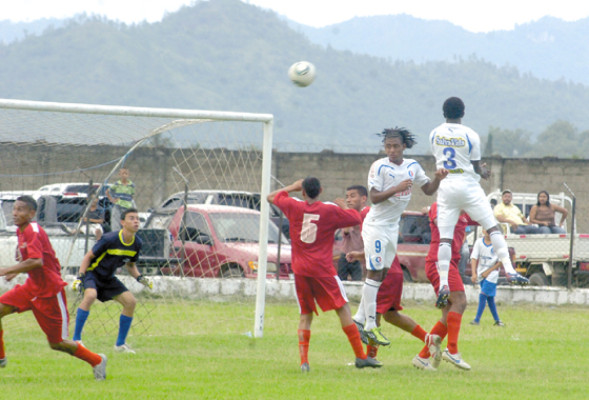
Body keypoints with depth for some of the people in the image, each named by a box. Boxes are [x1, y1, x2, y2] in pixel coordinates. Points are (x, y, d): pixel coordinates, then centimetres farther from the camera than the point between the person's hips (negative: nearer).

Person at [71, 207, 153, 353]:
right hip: (93, 272, -7)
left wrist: (140, 278, -4)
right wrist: (80, 277, -22)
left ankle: (120, 344, 8)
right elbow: (89, 256, -15)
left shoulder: (136, 244, -5)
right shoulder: (110, 239, -25)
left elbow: (130, 265, 13)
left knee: (130, 301, -6)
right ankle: (76, 340, -28)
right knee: (90, 295, -35)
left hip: (108, 278, 7)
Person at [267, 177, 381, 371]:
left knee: (305, 315, 9)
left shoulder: (294, 207, 3)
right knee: (343, 309, 0)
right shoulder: (331, 211, -4)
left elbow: (271, 197, 19)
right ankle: (361, 356, -3)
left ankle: (304, 360, -5)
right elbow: (356, 219, 6)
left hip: (300, 270, 3)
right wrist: (343, 206, 23)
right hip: (322, 268, -3)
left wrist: (293, 187, 31)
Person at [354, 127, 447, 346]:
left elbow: (428, 189, 12)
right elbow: (374, 197, -18)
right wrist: (397, 188, -30)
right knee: (374, 273, -7)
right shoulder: (379, 167, -13)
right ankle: (370, 325, -5)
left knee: (381, 274, 8)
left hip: (393, 227, 7)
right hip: (376, 225, -7)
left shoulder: (412, 166, 6)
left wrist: (438, 178, -7)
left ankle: (359, 319, 14)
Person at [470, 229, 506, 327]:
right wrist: (474, 273, -17)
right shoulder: (479, 242, -1)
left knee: (483, 295, -13)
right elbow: (474, 258, -6)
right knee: (489, 298, 7)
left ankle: (477, 319, -12)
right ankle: (497, 320, 16)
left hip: (492, 274, -4)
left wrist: (489, 271, -10)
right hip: (481, 274, 4)